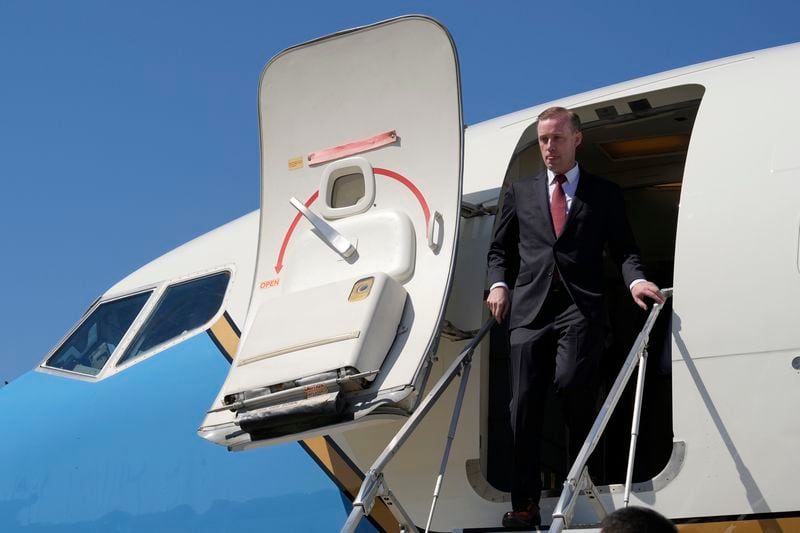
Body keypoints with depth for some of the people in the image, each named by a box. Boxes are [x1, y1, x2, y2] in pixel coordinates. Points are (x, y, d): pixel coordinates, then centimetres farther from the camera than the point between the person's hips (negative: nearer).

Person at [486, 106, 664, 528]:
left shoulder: (604, 193, 14)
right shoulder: (520, 192, 20)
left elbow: (624, 249, 8)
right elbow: (499, 249, 21)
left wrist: (635, 279, -12)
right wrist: (498, 284, 2)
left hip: (580, 306, -2)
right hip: (529, 307, 3)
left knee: (572, 382, -23)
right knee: (525, 403, -2)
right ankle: (525, 504, 2)